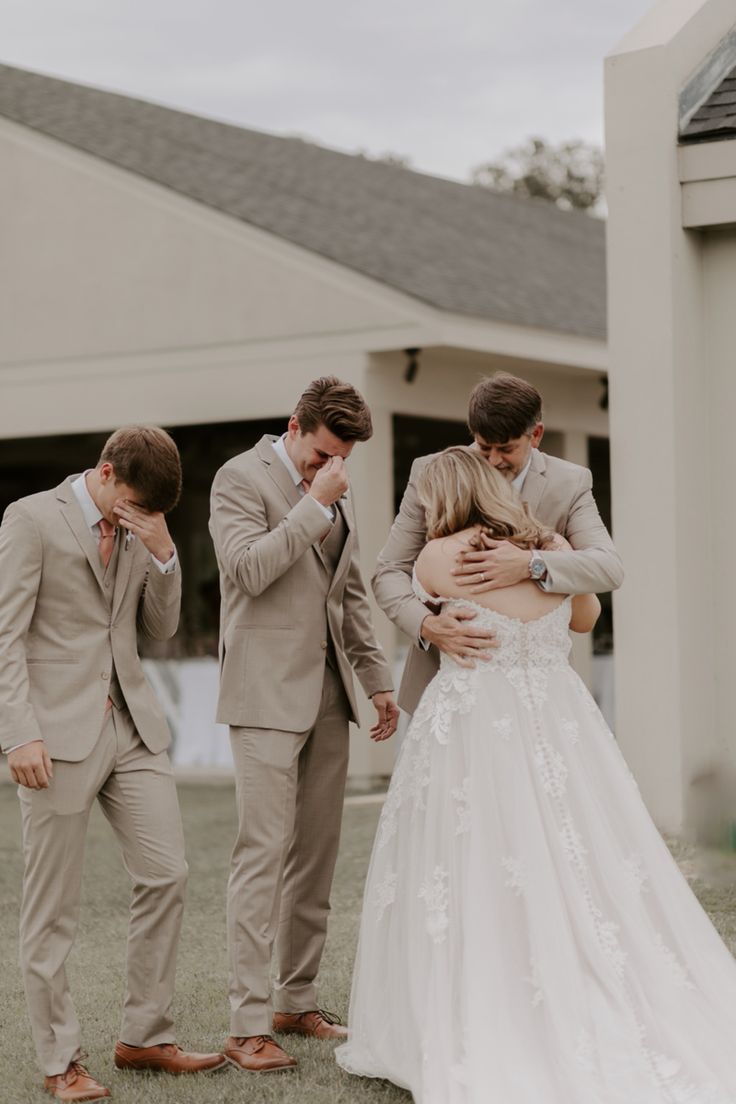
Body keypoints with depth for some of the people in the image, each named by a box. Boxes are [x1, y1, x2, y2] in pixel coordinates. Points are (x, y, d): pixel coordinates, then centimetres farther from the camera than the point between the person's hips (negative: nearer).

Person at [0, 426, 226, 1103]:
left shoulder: (138, 533, 14)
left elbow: (161, 630, 14)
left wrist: (162, 554, -2)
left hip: (133, 727, 6)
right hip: (60, 733, -6)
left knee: (166, 875, 3)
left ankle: (146, 1038, 16)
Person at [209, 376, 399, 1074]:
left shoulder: (334, 494, 17)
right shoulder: (241, 478, -4)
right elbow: (249, 569, -18)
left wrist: (377, 679, 18)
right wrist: (315, 504, -15)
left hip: (328, 695, 7)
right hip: (267, 695, -7)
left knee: (316, 854, 9)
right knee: (263, 854, -10)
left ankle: (297, 1001, 18)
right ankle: (247, 1026, -8)